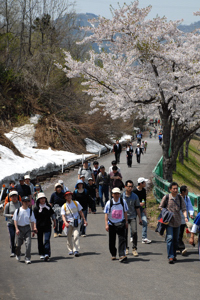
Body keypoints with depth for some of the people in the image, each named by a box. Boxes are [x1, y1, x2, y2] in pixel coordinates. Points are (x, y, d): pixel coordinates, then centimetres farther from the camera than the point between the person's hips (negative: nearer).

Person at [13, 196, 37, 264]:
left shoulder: (30, 211, 4)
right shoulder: (18, 210, -1)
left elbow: (32, 221, 6)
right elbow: (15, 220, -2)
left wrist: (34, 229, -3)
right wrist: (17, 229, -12)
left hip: (27, 228, 1)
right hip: (20, 228, -1)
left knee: (28, 243, -11)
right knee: (19, 243, 7)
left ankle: (27, 258, -7)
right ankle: (18, 255, 37)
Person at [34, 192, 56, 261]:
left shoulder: (48, 206, 3)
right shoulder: (36, 208, -4)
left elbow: (52, 214, 15)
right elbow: (34, 218, -5)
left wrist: (54, 222, 20)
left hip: (47, 226, 0)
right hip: (39, 226, 0)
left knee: (47, 240, -12)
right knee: (40, 241, 11)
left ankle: (47, 254, -20)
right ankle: (41, 254, 25)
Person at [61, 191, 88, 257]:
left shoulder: (76, 203, 6)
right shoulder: (64, 206, 2)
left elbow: (80, 212, 12)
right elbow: (63, 216, -6)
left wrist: (84, 220, 10)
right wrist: (65, 222, -24)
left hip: (76, 222, -1)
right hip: (69, 223, 1)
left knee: (76, 235, -13)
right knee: (69, 236, 5)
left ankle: (76, 250, -16)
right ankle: (70, 250, 20)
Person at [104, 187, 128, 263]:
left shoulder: (123, 202, -2)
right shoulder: (109, 203, -8)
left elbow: (125, 212, 9)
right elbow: (106, 214, -5)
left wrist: (126, 222, 11)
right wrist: (106, 224, -11)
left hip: (121, 224, 0)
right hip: (112, 224, 0)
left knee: (122, 239, -13)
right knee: (112, 240, 8)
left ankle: (122, 255, -20)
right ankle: (113, 254, 26)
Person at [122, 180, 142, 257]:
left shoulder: (135, 196, 3)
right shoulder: (121, 196, -1)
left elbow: (137, 207, 9)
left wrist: (140, 218, 10)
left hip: (132, 217, 0)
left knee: (134, 232, -14)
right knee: (125, 233, 5)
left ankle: (134, 249, -5)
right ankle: (126, 248, 22)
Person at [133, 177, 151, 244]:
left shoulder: (143, 190, 3)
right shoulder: (134, 191, -16)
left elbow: (144, 200, 8)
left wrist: (144, 208, -1)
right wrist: (139, 204, -20)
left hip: (141, 208, 5)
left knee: (145, 222, -7)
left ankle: (144, 238, -6)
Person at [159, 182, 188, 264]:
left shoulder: (180, 198, 2)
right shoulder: (166, 197, -5)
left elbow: (183, 208, -1)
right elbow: (161, 207, 5)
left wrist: (185, 217, -18)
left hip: (177, 222, 3)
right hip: (169, 221, -3)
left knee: (175, 239, 10)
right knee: (170, 238, -13)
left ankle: (174, 255, 22)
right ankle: (170, 257, -14)